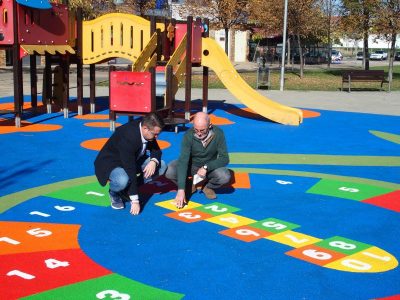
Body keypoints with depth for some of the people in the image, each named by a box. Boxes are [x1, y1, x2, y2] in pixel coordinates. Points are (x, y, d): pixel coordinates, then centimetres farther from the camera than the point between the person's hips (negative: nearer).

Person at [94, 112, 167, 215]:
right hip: (111, 162, -8)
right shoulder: (127, 137, -35)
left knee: (161, 166, -8)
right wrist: (135, 201, -33)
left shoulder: (146, 126, -14)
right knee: (123, 181, -40)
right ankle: (114, 192, -2)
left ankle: (128, 189, 2)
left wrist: (154, 161, -25)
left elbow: (156, 149, 1)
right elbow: (130, 170, -35)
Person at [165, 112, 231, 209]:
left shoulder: (218, 133, -22)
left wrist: (206, 167, -37)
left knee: (225, 176, -31)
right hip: (191, 165, 0)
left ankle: (207, 186, 3)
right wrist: (181, 189, -40)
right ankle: (189, 185, 3)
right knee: (169, 171, -28)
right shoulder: (188, 135, -25)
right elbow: (183, 160, -32)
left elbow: (224, 159, -20)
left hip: (210, 167, 0)